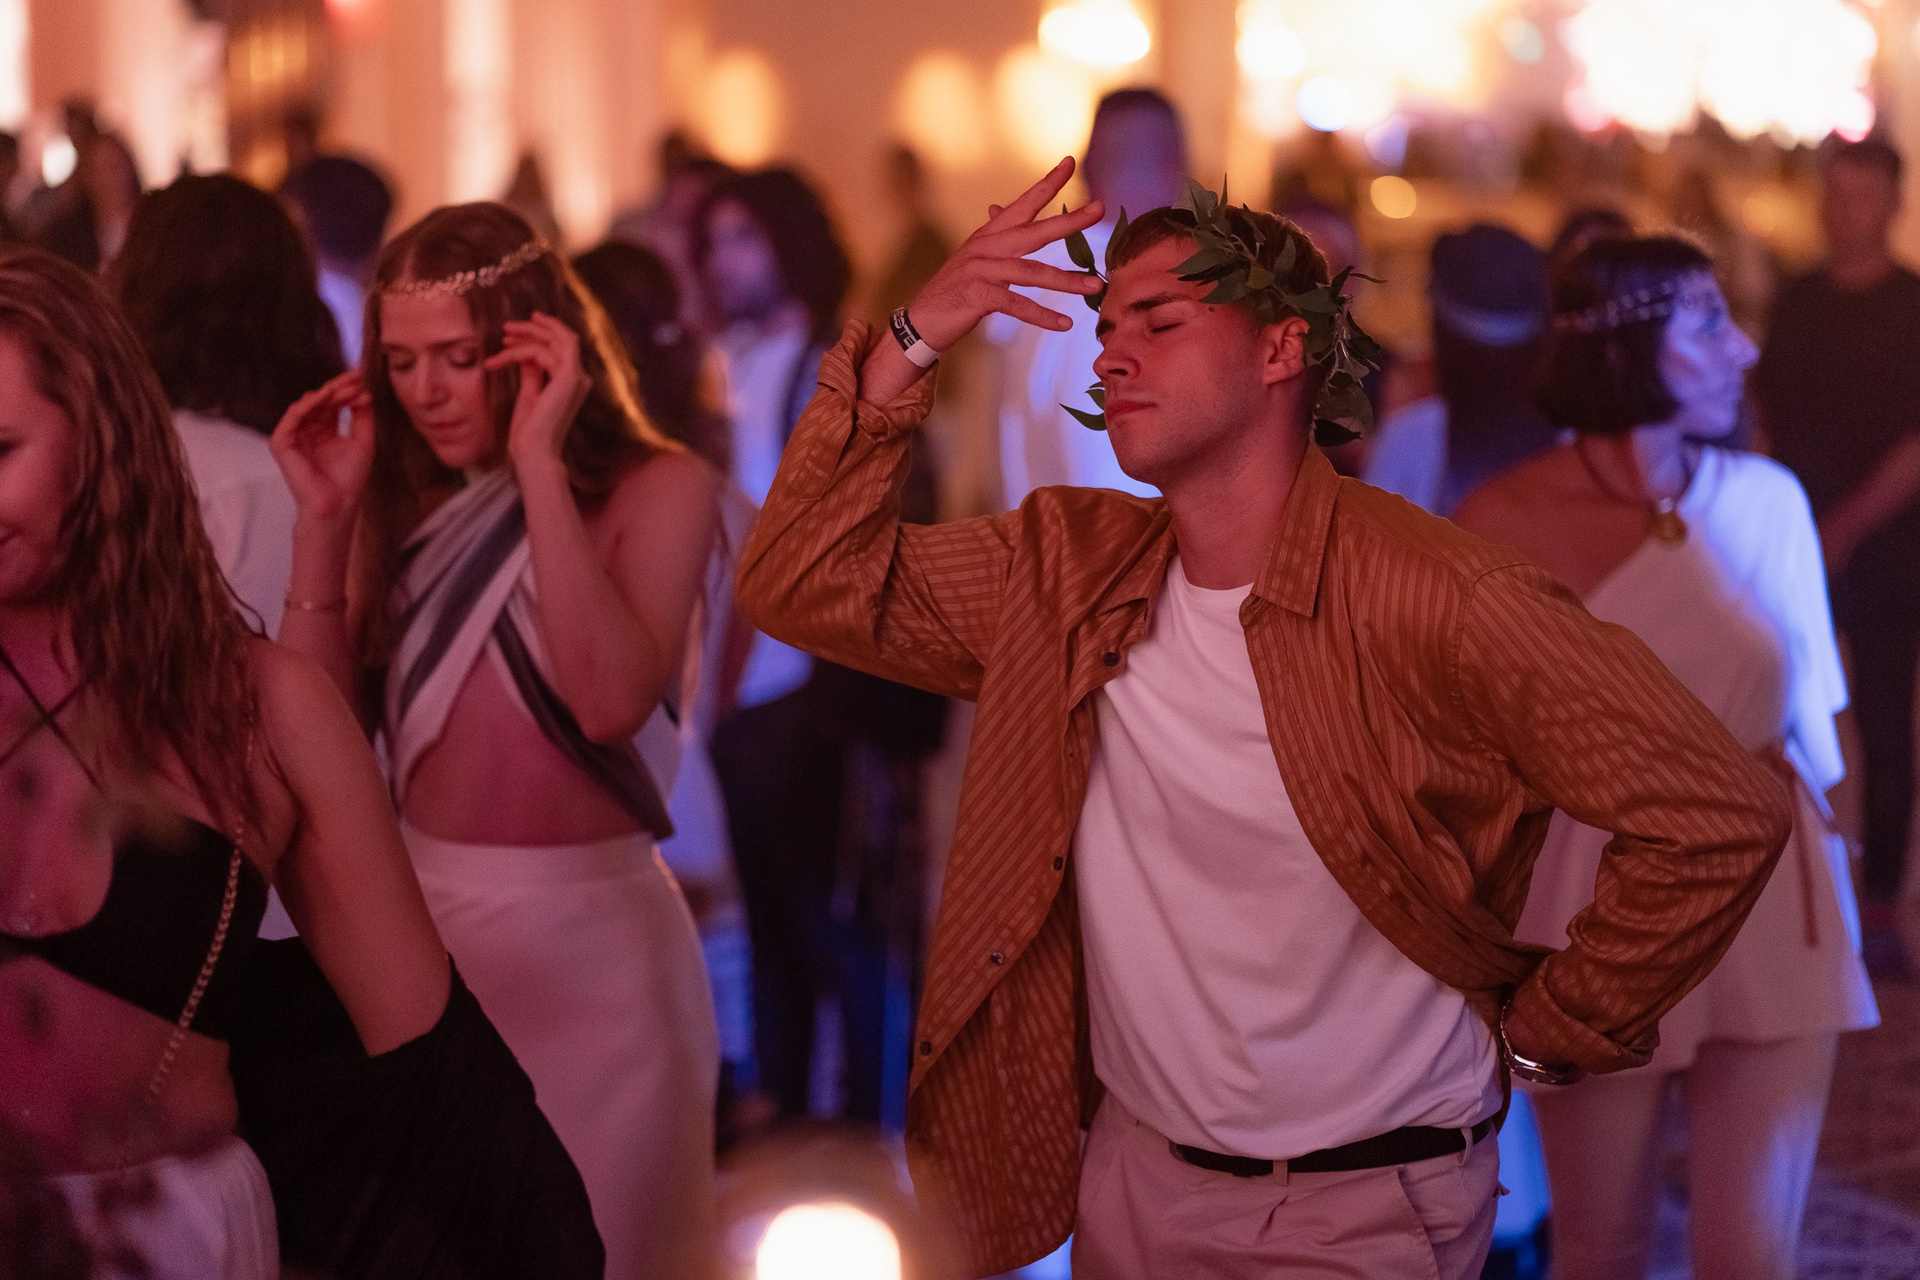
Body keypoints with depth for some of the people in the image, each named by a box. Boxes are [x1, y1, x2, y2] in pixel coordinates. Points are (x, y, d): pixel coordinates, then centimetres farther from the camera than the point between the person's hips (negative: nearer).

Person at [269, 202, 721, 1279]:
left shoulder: (658, 488, -9)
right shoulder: (406, 501, 5)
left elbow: (610, 702, -26)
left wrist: (540, 468, -23)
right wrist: (325, 520, -8)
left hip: (585, 937, -4)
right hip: (417, 919, 4)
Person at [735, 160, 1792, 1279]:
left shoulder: (1434, 596, -19)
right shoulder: (1066, 570, 1)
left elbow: (1720, 816, -20)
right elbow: (807, 583, -4)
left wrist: (1545, 1028, -10)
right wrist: (912, 344, -12)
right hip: (1131, 1183, 5)